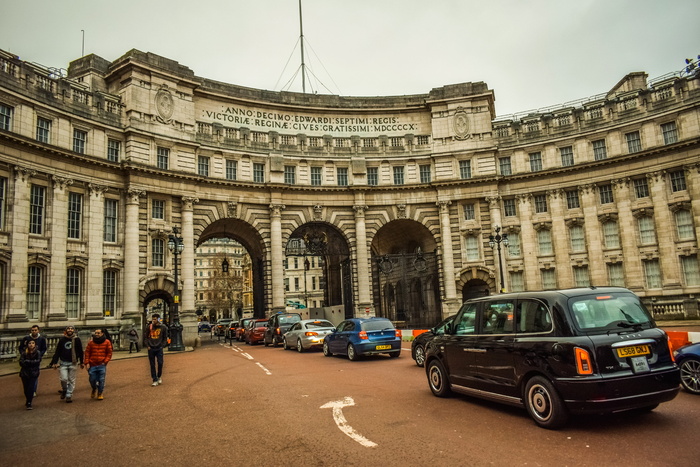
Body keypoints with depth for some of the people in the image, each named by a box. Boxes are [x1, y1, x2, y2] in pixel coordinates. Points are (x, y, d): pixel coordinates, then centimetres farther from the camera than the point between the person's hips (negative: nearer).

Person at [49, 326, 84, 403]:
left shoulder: (77, 340, 1)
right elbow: (57, 352, 7)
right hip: (63, 363, 0)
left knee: (71, 380, 3)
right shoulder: (62, 340, 4)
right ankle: (64, 390, 19)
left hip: (73, 363, 0)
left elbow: (80, 352, 7)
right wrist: (54, 362, 2)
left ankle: (69, 395, 14)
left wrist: (81, 362, 7)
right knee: (63, 378, -9)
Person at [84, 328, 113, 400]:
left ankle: (100, 394, 17)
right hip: (92, 365, 1)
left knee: (101, 380, 0)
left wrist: (105, 362, -5)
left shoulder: (107, 342, 0)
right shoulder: (91, 342, 2)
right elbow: (87, 353, 5)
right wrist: (87, 363, -3)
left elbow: (109, 353, 5)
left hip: (102, 365, -1)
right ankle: (94, 389, 36)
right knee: (92, 380, 5)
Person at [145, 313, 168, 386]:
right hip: (151, 349, 1)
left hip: (159, 348, -1)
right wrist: (147, 345, -2)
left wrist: (162, 345, -2)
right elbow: (146, 337, 10)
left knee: (160, 363, -5)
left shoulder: (163, 327, 1)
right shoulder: (149, 327, 3)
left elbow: (165, 338, 8)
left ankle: (159, 377, 19)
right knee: (152, 365, 3)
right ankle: (155, 380, 8)